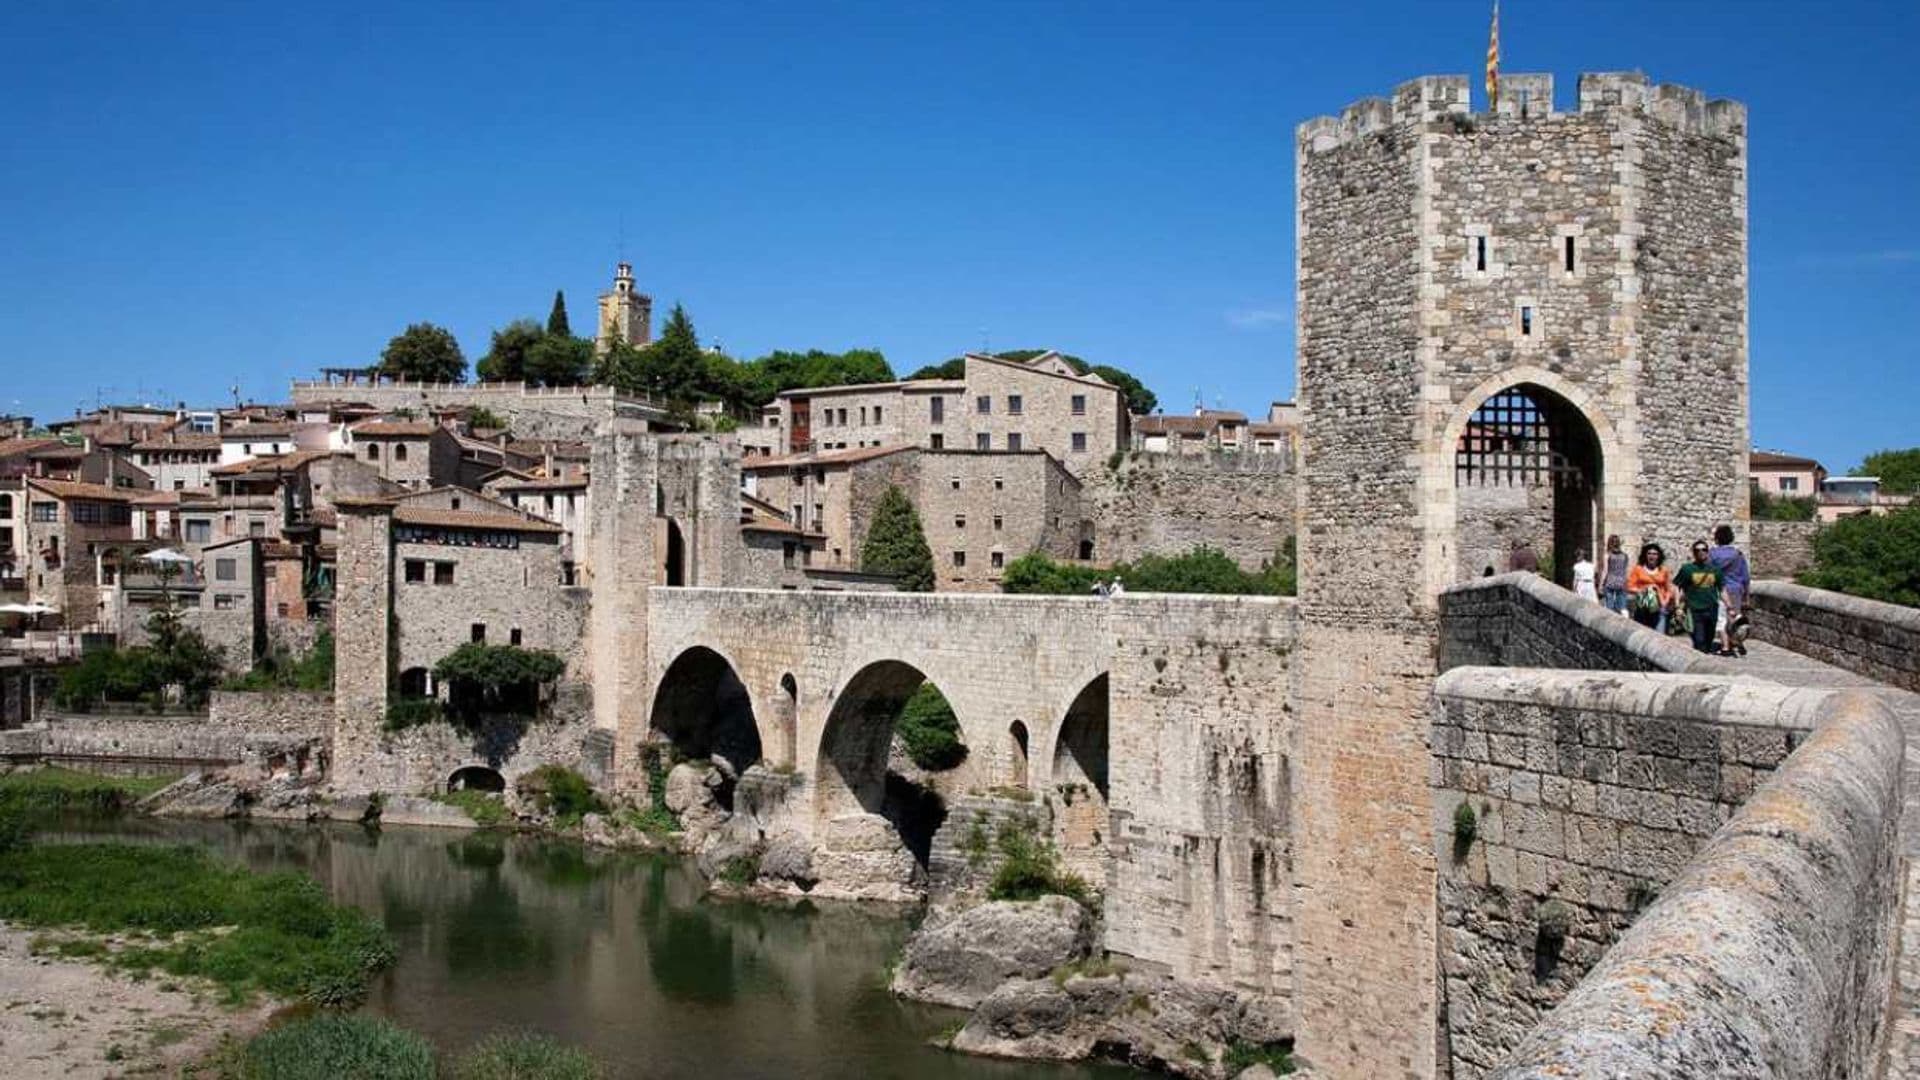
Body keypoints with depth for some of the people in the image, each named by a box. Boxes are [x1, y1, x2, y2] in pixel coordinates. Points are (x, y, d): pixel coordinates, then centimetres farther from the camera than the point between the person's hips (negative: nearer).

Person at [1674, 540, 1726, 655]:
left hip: (1712, 610, 3)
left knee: (1709, 643, 10)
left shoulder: (1715, 569, 8)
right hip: (1695, 611, -3)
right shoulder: (1687, 569, -1)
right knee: (1699, 643, -7)